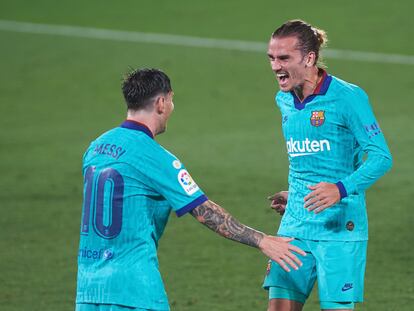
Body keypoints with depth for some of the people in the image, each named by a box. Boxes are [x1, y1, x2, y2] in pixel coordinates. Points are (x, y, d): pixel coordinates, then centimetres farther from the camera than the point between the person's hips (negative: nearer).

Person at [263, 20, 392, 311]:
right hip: (295, 225, 6)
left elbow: (381, 157, -15)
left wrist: (341, 189, -27)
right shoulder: (284, 100, 10)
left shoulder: (347, 98, -12)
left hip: (339, 227, -6)